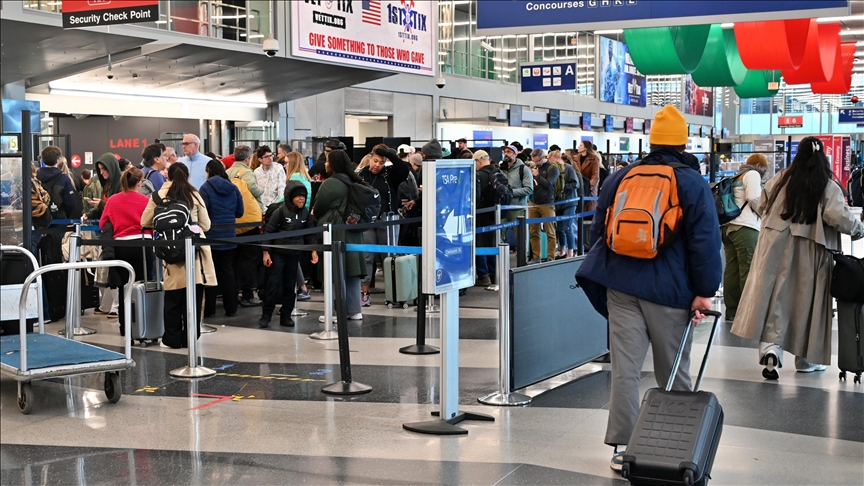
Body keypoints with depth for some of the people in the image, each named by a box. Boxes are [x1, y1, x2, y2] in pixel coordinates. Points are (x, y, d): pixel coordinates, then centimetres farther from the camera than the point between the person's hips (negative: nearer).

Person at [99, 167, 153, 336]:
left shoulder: (112, 200, 1)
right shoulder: (146, 201, -4)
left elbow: (103, 224, 5)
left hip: (120, 246, 2)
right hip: (142, 245, -2)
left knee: (123, 287, 10)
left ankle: (125, 327, 13)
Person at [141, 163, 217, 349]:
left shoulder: (159, 196, 2)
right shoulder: (195, 196, 5)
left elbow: (145, 222, 8)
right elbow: (206, 225, 8)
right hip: (195, 250, 1)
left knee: (173, 298, 7)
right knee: (193, 296, 6)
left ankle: (172, 339, 10)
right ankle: (190, 338, 9)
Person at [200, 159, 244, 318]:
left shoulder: (206, 188, -11)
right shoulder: (233, 188, 4)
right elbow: (240, 212, 9)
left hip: (211, 235, -4)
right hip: (229, 235, 4)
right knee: (227, 270, 11)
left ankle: (209, 309, 7)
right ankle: (231, 308, 11)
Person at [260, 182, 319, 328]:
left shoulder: (305, 213, 4)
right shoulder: (281, 211, -9)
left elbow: (310, 233, 13)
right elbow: (268, 231, -8)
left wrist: (313, 250, 4)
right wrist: (266, 252, -10)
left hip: (295, 255, 4)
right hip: (278, 253, -4)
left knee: (290, 286, 7)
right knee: (273, 285, -4)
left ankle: (286, 316, 15)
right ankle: (266, 315, 4)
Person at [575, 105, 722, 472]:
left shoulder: (619, 178, 9)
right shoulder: (693, 184, -3)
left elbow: (598, 232, 16)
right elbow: (705, 242, -8)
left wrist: (605, 275, 28)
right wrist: (704, 291, -5)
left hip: (621, 287, 3)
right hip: (669, 290, -2)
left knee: (625, 369, 3)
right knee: (673, 374, 10)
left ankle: (622, 447, 3)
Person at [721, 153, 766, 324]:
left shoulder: (736, 177, 25)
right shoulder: (753, 174, 0)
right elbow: (754, 199, -12)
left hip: (728, 226, 8)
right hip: (745, 227, -8)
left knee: (731, 270, 5)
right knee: (748, 270, -6)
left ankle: (731, 311, 7)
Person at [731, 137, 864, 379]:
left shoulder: (780, 179, 4)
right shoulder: (829, 187, -5)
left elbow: (761, 207, 11)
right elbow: (839, 217, -15)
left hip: (776, 248, 1)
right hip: (810, 253, -1)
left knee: (775, 297, 1)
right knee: (806, 301, 9)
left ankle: (770, 345, -18)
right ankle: (806, 359, 19)